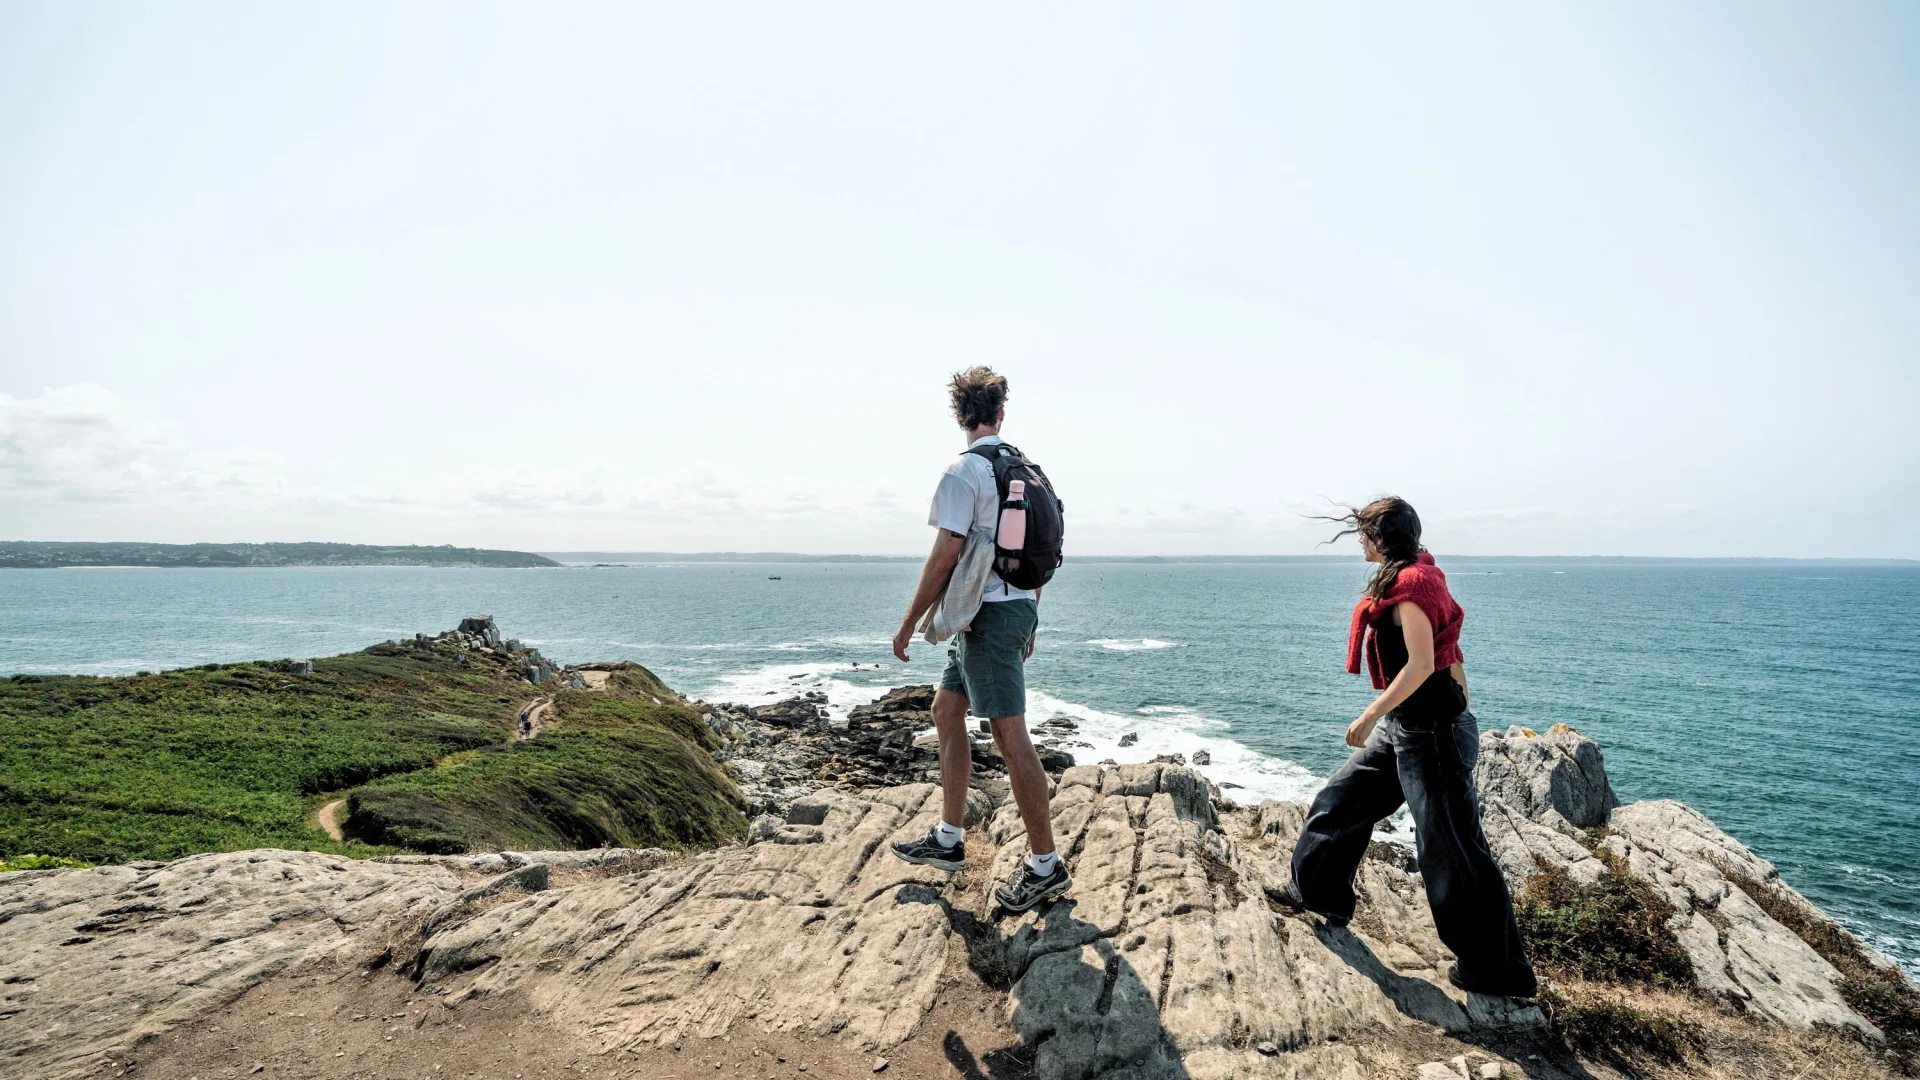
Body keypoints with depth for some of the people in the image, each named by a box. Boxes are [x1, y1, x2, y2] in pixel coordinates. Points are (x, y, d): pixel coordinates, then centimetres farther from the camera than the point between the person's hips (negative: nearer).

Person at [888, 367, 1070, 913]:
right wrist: (1029, 616, 23)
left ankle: (1045, 865, 3)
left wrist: (909, 622, -10)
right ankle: (948, 839, 24)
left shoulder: (963, 472, -13)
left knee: (1010, 736, -5)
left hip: (988, 612, -9)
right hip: (1016, 606, 9)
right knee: (946, 711, 17)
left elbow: (946, 554, -18)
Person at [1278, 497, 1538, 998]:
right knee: (1340, 801, 18)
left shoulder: (1409, 583, -19)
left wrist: (1369, 716, -21)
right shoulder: (1418, 574, 11)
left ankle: (1499, 970, 15)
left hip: (1431, 730, -11)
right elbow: (1450, 657, 17)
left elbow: (1421, 664, -25)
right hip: (1404, 726, 11)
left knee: (1452, 851, 0)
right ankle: (1319, 892, 36)